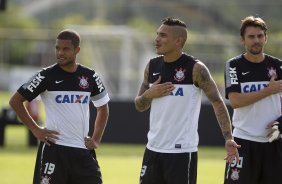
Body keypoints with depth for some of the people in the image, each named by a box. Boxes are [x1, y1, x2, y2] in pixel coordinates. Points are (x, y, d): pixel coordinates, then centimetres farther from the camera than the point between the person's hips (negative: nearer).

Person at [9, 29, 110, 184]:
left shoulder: (90, 76, 7)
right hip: (55, 150, -3)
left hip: (83, 149, 3)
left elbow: (102, 108, 21)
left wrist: (96, 139, 10)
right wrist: (35, 130, -6)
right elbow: (15, 101, 0)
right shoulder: (47, 76, -4)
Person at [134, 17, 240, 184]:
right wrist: (148, 95, -8)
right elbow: (140, 106, 16)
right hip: (154, 148, 6)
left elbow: (217, 102, -9)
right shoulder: (152, 66, 8)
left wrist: (228, 138, -19)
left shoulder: (195, 68, -9)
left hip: (182, 151, -6)